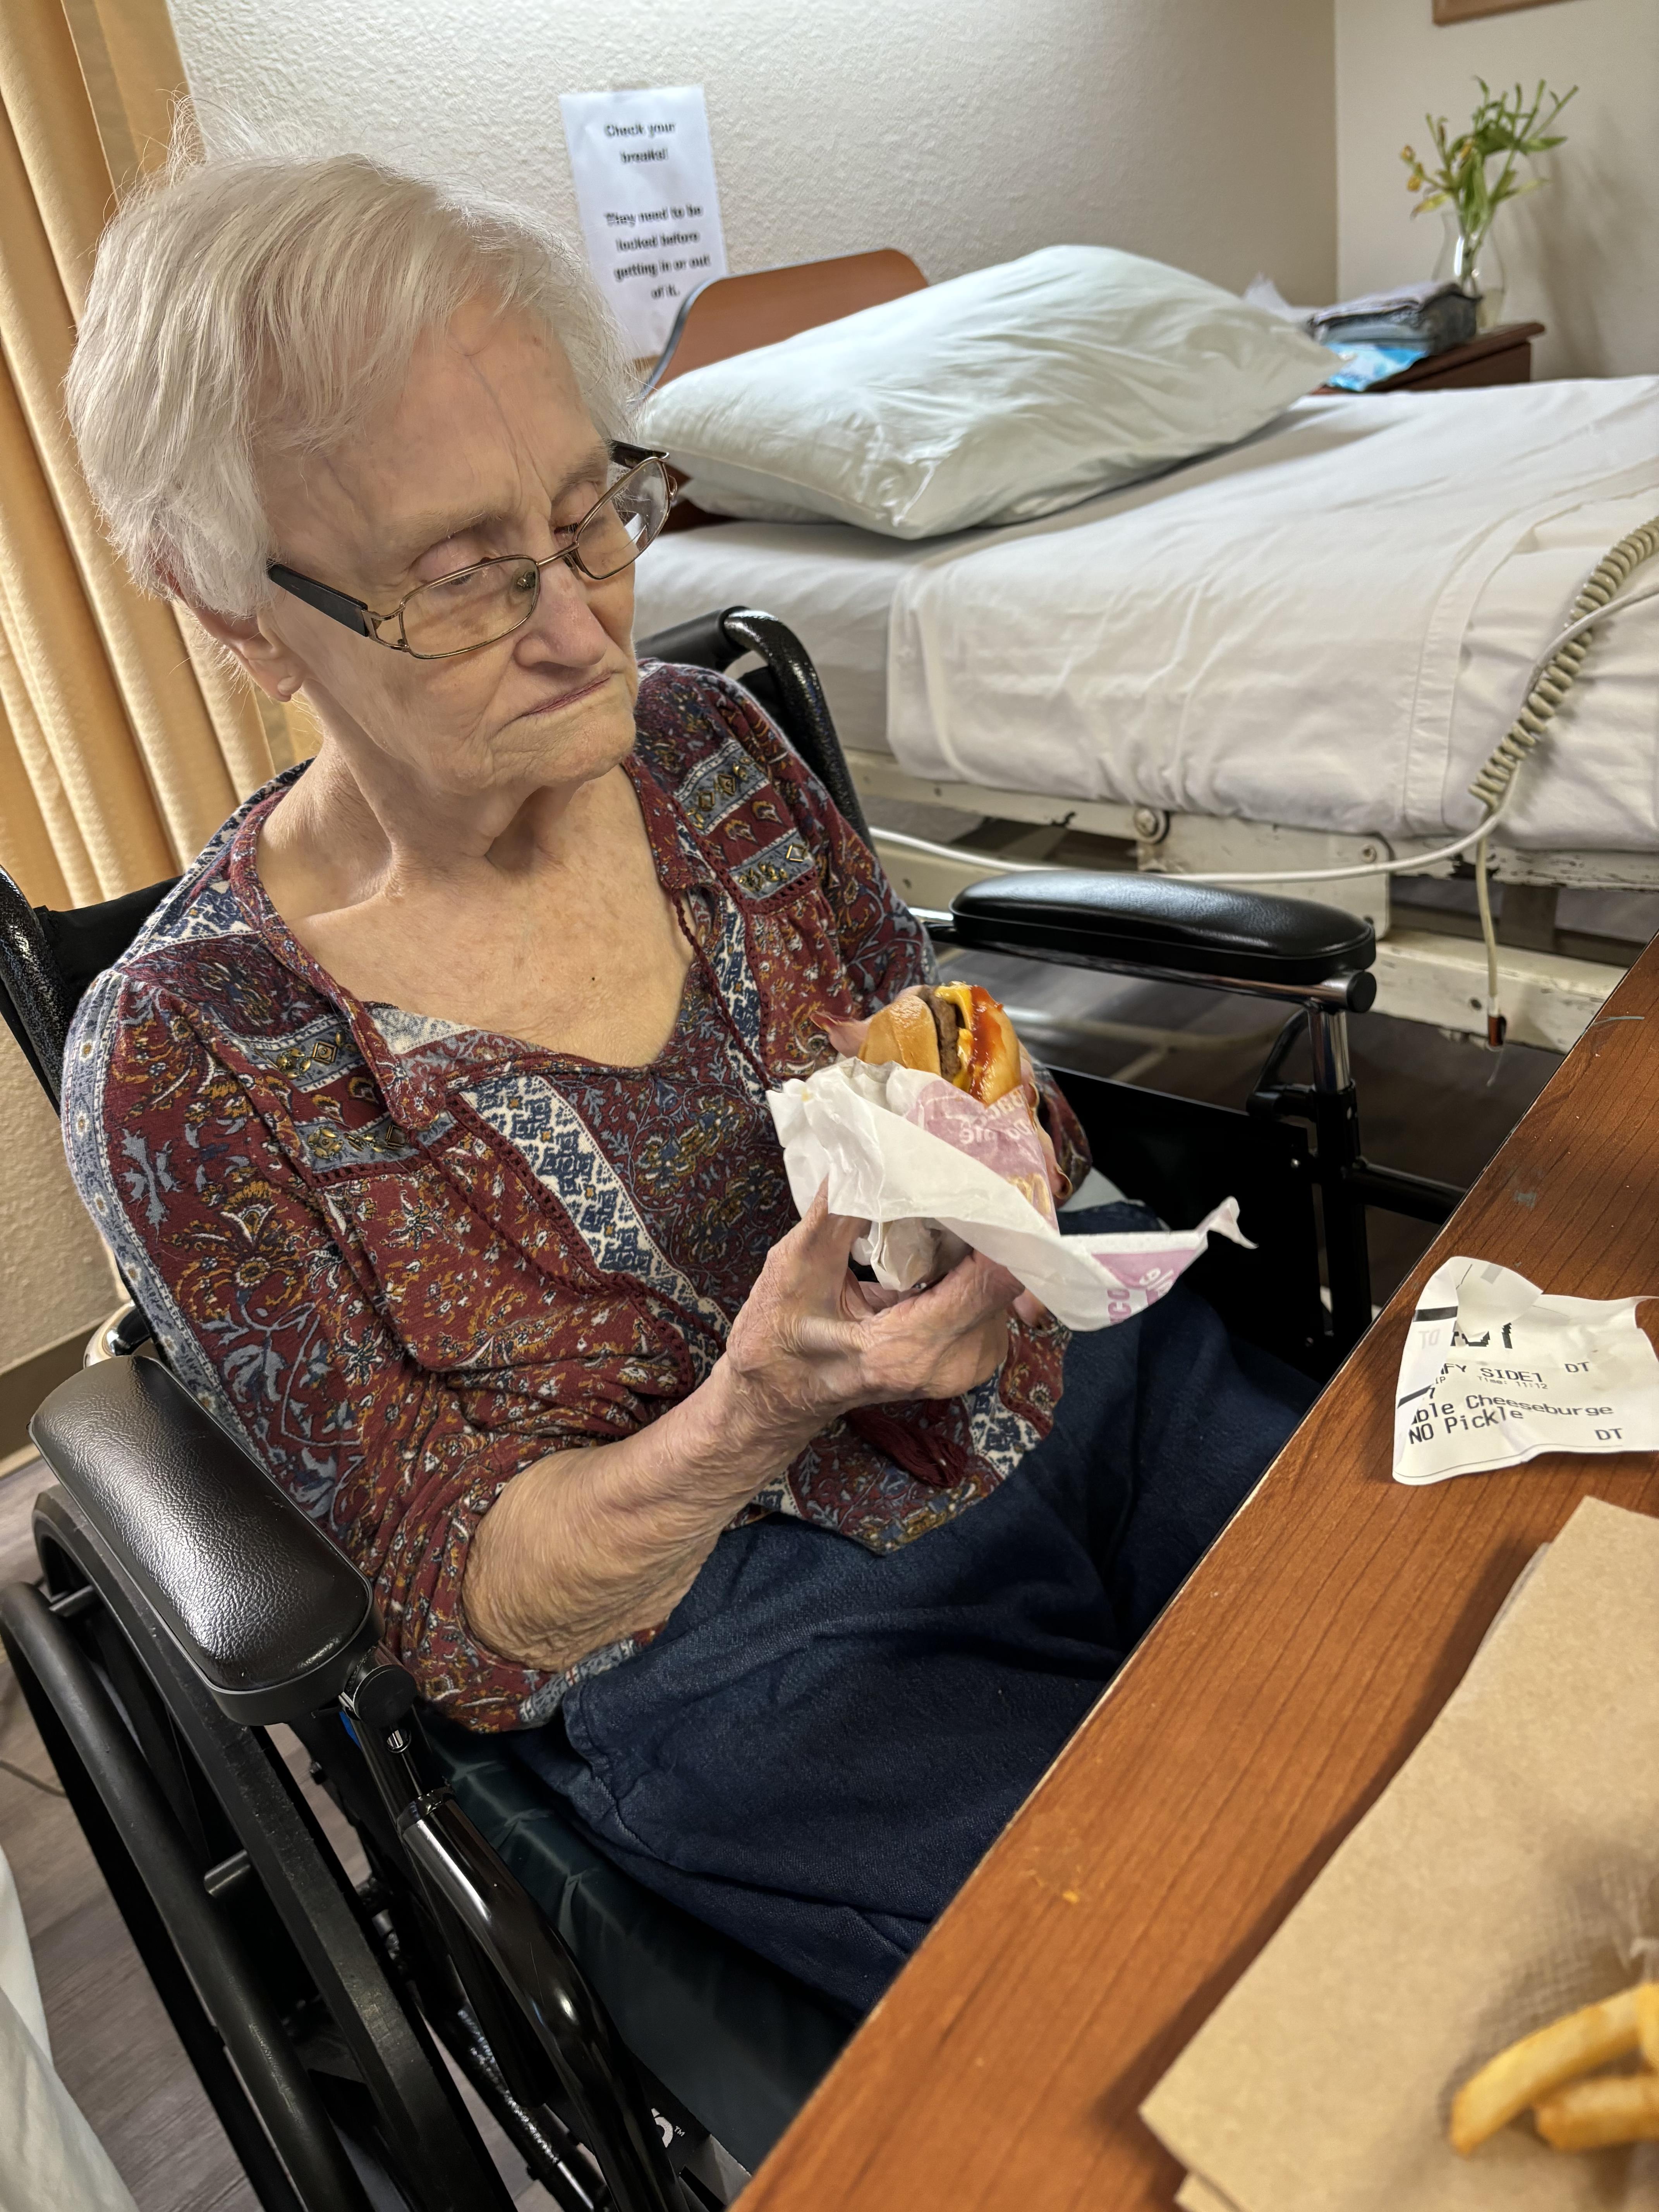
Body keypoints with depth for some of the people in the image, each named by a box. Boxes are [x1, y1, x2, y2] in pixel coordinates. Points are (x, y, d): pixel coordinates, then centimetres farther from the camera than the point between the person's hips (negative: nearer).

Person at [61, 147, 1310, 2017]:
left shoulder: (707, 746, -2)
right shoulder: (187, 1065, -14)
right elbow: (464, 1620, -10)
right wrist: (755, 1414, -29)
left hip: (1084, 1388, 5)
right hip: (741, 1651, -4)